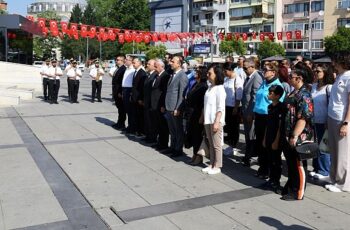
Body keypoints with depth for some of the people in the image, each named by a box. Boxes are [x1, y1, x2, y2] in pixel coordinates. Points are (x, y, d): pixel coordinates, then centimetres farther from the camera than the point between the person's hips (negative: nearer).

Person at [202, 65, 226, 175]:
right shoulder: (210, 87, 11)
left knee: (217, 144, 2)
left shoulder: (219, 88, -11)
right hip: (208, 120, 8)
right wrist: (203, 117, 13)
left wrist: (217, 122, -19)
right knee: (211, 144, 14)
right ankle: (212, 164, 24)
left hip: (216, 121, -8)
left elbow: (220, 108, -15)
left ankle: (217, 166, 11)